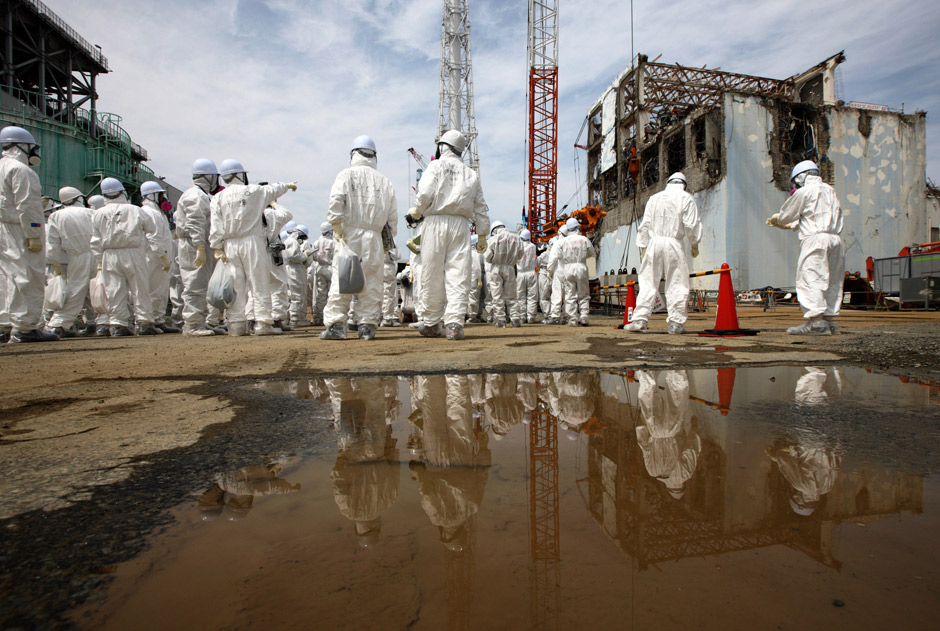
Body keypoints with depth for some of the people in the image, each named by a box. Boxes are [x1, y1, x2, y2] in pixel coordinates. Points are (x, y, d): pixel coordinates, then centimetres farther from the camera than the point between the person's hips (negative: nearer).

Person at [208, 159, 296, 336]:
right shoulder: (254, 191, 0)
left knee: (236, 285, 7)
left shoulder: (218, 198, 7)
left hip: (230, 245, 4)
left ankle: (236, 324, 10)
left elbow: (215, 227, 2)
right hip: (252, 242, -3)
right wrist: (288, 185, 37)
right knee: (259, 283, -1)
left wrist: (218, 248, 3)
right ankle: (263, 322, -1)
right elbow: (273, 189, 18)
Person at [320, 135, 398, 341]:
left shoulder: (346, 174, 5)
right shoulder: (385, 181, 13)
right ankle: (367, 326, 5)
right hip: (374, 237, 3)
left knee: (341, 279, -2)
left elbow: (336, 200, -9)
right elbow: (392, 215, 12)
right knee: (371, 282, 4)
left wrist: (337, 227, -5)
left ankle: (336, 324, -3)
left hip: (350, 234, -2)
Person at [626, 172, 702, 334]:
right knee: (677, 284, 2)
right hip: (673, 243, -2)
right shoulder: (686, 198, 6)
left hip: (653, 242, 3)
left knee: (648, 283, 3)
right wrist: (695, 246, 12)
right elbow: (691, 225, 0)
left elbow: (645, 225, 10)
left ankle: (640, 320, -4)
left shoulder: (654, 198, 15)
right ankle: (676, 323, 1)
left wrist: (643, 248, 13)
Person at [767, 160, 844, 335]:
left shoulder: (804, 192, -1)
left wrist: (776, 219, 26)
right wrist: (789, 226, 35)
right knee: (832, 281, 9)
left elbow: (786, 215, 5)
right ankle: (830, 319, 11)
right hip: (835, 239, 8)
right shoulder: (830, 190, 23)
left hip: (815, 239, -8)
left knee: (810, 279, -11)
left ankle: (816, 322, -19)